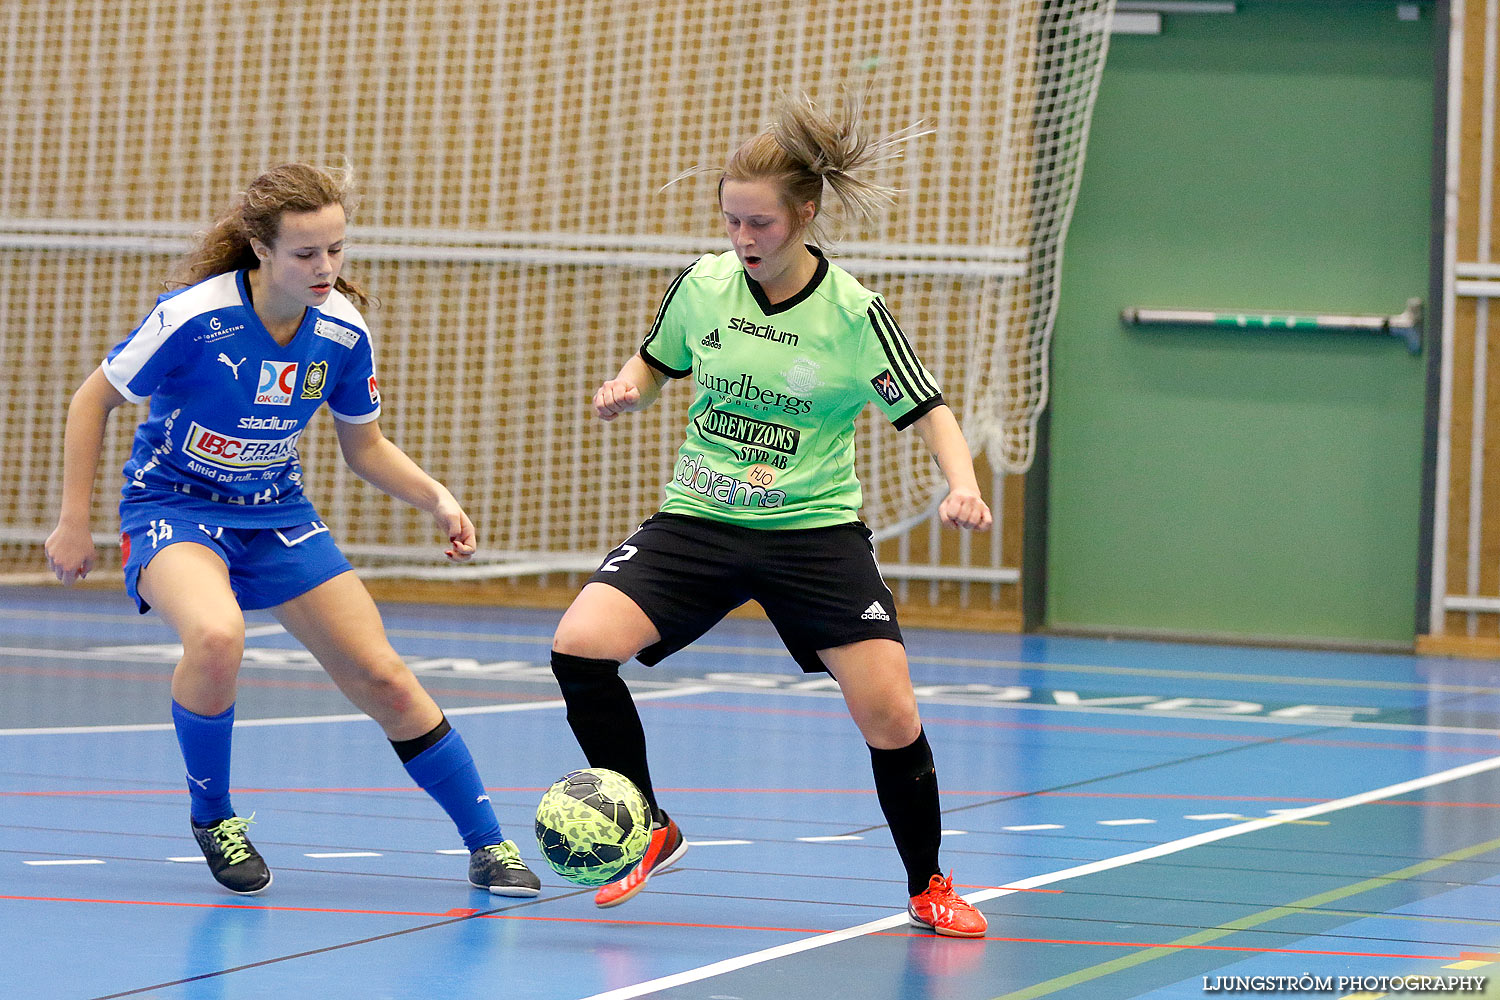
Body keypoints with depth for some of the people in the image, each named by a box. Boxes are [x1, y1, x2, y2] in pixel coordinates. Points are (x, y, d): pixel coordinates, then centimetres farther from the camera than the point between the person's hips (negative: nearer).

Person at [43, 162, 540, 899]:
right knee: (216, 637, -35)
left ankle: (488, 845, 13)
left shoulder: (342, 332, -11)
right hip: (173, 507, -4)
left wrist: (436, 499, -10)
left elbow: (364, 445, 7)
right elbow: (94, 400, -11)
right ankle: (212, 818, -10)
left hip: (276, 512, 4)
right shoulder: (194, 316, -25)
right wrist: (74, 522, -10)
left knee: (382, 679, -1)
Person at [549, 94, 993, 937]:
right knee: (580, 646, -20)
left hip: (815, 529, -2)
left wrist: (962, 485, -22)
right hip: (698, 520, 2)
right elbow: (655, 364, 16)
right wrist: (626, 389, -7)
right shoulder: (702, 284, -2)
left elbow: (927, 410, -4)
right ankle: (649, 830, 1)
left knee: (891, 718, -12)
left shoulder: (855, 314, -10)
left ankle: (929, 887, 15)